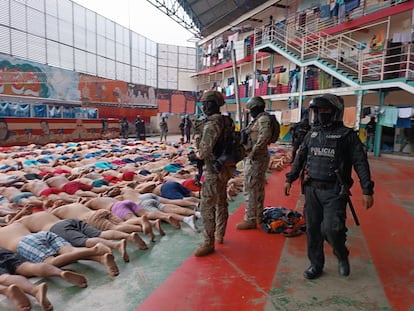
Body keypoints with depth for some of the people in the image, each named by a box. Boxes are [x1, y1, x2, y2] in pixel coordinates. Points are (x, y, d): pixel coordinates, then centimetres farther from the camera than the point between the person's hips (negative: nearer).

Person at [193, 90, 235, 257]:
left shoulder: (211, 124, -21)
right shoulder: (225, 121, 7)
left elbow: (204, 151, -25)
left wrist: (198, 154, -3)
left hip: (214, 171, -9)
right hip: (225, 168, 10)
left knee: (207, 207, -1)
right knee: (221, 203, 19)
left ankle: (209, 243, 7)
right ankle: (219, 235, 34)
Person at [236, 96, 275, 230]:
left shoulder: (263, 119, -15)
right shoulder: (257, 119, 16)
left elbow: (264, 136, -31)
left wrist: (253, 151, -28)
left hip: (255, 159, -11)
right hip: (256, 158, 11)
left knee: (250, 189, -5)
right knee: (258, 188, 18)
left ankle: (250, 220, 4)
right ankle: (259, 216, 31)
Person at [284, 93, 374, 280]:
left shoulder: (347, 135, -2)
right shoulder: (312, 134, 11)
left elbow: (361, 163, -4)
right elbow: (300, 158, 17)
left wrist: (367, 191, -9)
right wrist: (290, 179, 15)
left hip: (334, 192, -4)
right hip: (311, 189, 5)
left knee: (331, 229, -11)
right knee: (313, 229, 9)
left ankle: (342, 255, 22)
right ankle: (316, 265, 27)